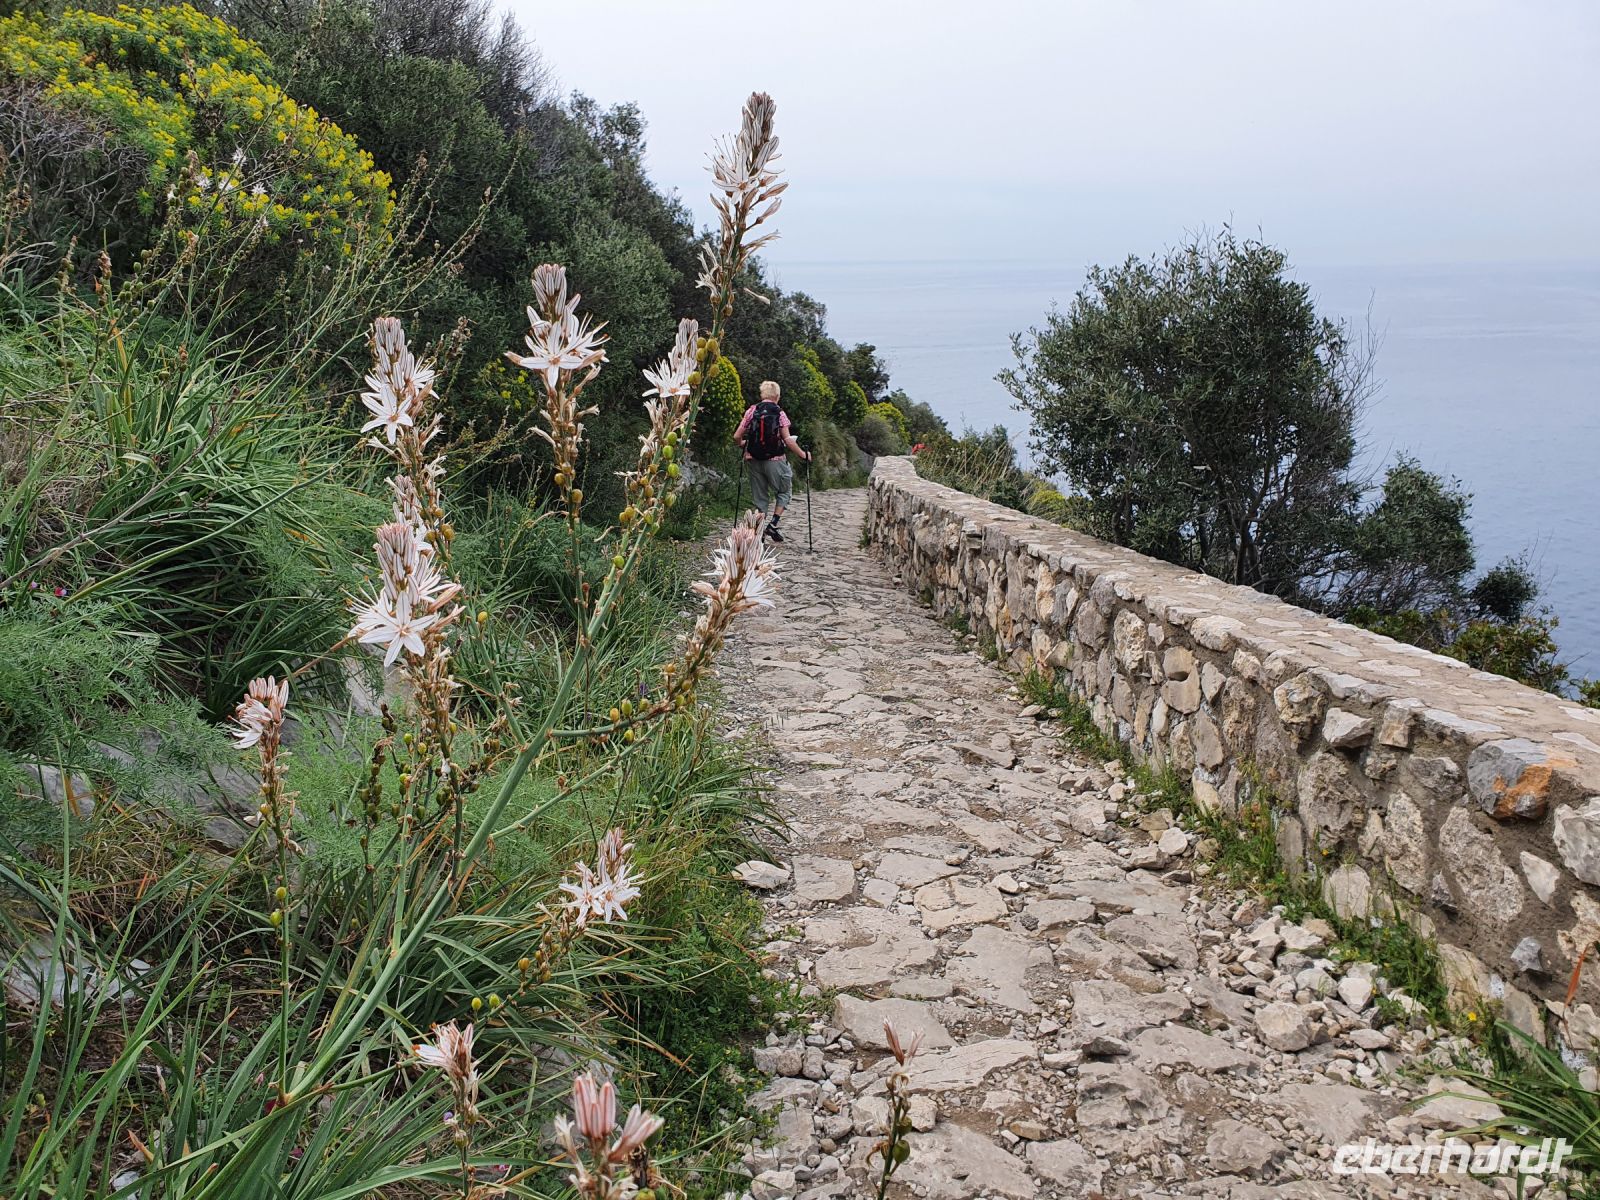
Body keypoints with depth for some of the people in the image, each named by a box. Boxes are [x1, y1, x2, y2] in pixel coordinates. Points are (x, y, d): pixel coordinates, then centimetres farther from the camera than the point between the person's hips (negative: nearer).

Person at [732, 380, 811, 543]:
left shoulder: (751, 411, 1)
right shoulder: (780, 413, -5)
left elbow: (737, 437, -1)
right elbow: (787, 440, -10)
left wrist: (741, 444, 22)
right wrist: (803, 454, 2)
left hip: (753, 460, 3)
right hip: (774, 460, -3)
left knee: (760, 496, 13)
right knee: (784, 491, 15)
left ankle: (760, 530, 12)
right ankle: (773, 524, 0)